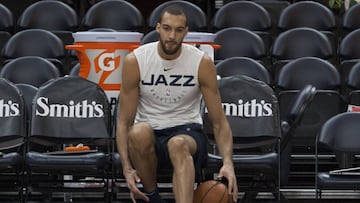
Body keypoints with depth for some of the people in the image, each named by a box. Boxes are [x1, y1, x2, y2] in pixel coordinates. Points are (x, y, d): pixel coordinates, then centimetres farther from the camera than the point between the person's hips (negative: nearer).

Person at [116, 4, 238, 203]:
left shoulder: (202, 62, -8)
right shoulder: (135, 61, -8)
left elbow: (219, 122, -6)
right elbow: (124, 121, -6)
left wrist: (228, 163, -24)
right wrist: (127, 168, -21)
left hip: (187, 131, -1)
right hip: (150, 135, 1)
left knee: (178, 144, -38)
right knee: (139, 132, -37)